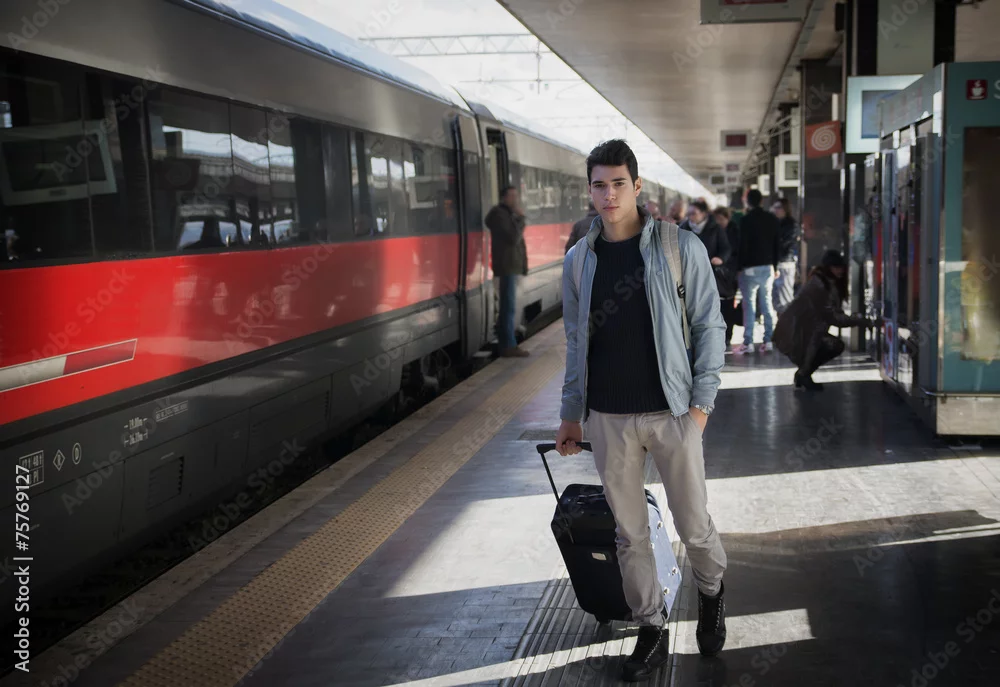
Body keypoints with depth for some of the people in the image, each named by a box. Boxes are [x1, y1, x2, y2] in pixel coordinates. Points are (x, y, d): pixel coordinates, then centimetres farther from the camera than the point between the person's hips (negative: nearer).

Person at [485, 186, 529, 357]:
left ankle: (505, 344, 18)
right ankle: (509, 346, -12)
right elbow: (513, 238, -21)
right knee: (509, 307, -11)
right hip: (507, 266, -11)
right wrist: (520, 218, -16)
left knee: (506, 307, 13)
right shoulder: (499, 214, -12)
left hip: (511, 265, 11)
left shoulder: (507, 214, 20)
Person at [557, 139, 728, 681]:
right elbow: (576, 342, 11)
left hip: (671, 413, -2)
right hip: (608, 419, 3)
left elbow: (709, 326, -3)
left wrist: (701, 402, -9)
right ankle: (652, 630, 26)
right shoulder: (579, 260, 5)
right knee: (629, 534, 10)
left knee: (694, 525, 8)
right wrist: (570, 414, 11)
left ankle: (711, 591, 39)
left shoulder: (680, 247, -5)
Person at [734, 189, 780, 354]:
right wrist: (775, 266, 16)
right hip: (768, 266, 5)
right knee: (767, 302, 10)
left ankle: (748, 342, -6)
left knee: (749, 303, -4)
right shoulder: (773, 219, 8)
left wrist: (740, 266, -5)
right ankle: (769, 340, 7)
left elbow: (743, 246, -11)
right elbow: (776, 245, 11)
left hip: (750, 267, -5)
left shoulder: (746, 220, -10)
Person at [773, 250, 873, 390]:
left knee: (837, 346, 5)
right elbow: (832, 317, -24)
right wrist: (861, 321, -23)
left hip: (805, 331, 10)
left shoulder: (830, 284, 10)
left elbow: (834, 313, 5)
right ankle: (804, 374, 0)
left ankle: (803, 373, 14)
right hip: (792, 333, -10)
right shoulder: (817, 285, -21)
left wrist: (859, 320, -11)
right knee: (833, 345, -19)